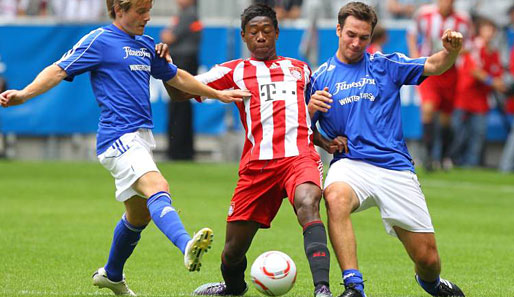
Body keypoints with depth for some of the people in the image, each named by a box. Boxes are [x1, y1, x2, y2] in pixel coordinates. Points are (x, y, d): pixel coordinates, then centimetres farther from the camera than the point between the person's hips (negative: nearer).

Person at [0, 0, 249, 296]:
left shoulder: (146, 46, 20)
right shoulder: (100, 40, -3)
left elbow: (176, 77, 33)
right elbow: (59, 70, -9)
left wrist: (218, 94, 38)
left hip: (142, 138, 9)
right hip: (119, 137, -9)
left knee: (139, 214, 18)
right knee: (157, 187, -31)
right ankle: (187, 247, -54)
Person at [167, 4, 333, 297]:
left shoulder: (300, 69, 25)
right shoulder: (235, 71, 18)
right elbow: (180, 92, 15)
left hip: (300, 155, 0)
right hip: (257, 161, 1)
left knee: (308, 204, -35)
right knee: (234, 248, 3)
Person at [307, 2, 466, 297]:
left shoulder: (385, 65, 9)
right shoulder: (322, 76, 11)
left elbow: (433, 66, -3)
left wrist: (451, 51, -24)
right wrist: (310, 109, -7)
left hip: (395, 168, 0)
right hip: (350, 164, 0)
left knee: (427, 258, -1)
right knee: (335, 197, -38)